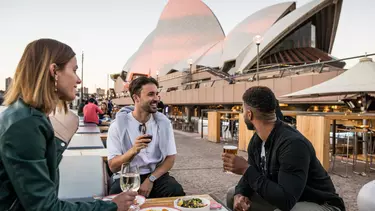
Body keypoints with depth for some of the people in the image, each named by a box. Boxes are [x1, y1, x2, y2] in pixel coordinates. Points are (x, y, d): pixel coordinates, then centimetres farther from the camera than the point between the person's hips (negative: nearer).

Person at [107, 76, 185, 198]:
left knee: (177, 192, -26)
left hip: (156, 175, 2)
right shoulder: (118, 124, -8)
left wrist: (150, 179, -14)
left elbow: (170, 158, 1)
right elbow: (113, 167, -10)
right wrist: (133, 151, -29)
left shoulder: (163, 122, -1)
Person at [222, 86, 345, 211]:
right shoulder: (256, 140, -3)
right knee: (232, 195, 5)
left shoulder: (292, 143, -31)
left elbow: (285, 201, -36)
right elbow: (250, 177, 6)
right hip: (282, 200, 8)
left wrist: (246, 169, -31)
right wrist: (239, 194, -16)